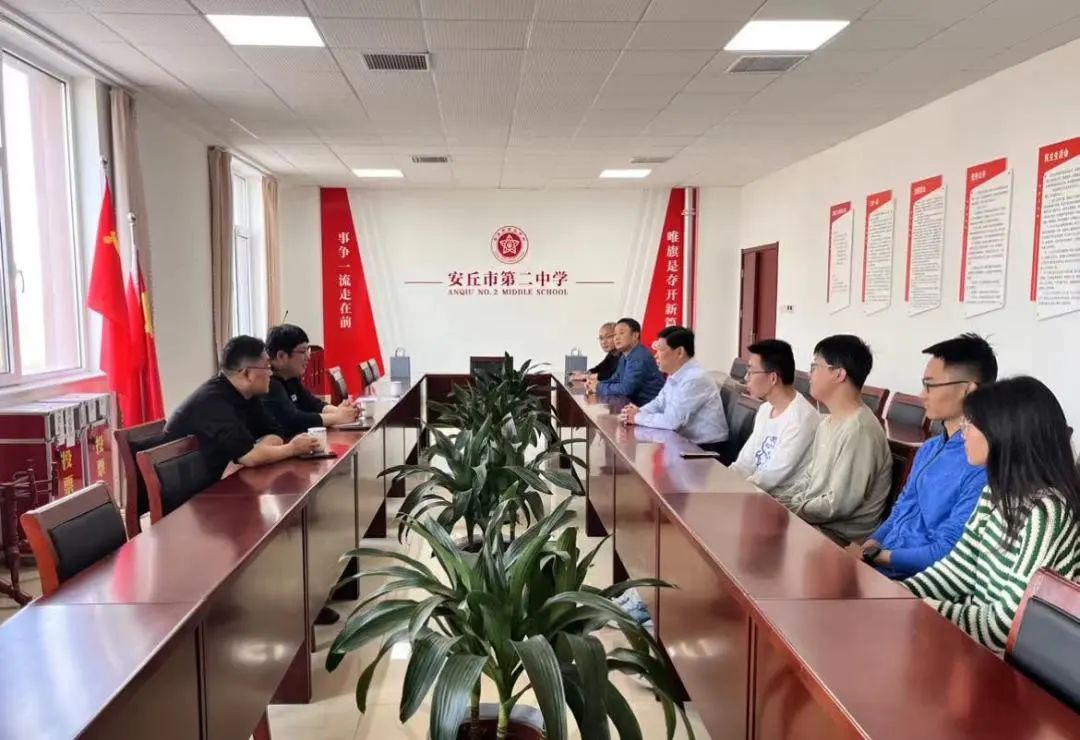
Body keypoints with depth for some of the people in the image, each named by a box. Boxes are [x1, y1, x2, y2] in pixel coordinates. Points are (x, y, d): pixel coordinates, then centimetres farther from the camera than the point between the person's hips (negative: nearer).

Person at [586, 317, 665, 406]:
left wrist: (599, 387, -12)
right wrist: (597, 384, -1)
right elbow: (616, 379, 18)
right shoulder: (624, 356, 10)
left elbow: (626, 388, -24)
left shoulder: (639, 358, -20)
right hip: (635, 403, 8)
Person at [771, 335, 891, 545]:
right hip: (813, 519, 9)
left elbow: (838, 505, -24)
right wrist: (777, 502, 2)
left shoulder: (859, 430, -23)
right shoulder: (826, 423, 10)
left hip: (841, 535, -9)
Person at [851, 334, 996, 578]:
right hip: (877, 560, 8)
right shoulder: (928, 449, 13)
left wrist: (872, 556, -15)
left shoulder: (983, 467, -17)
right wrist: (867, 546, 0)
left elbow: (948, 553, -18)